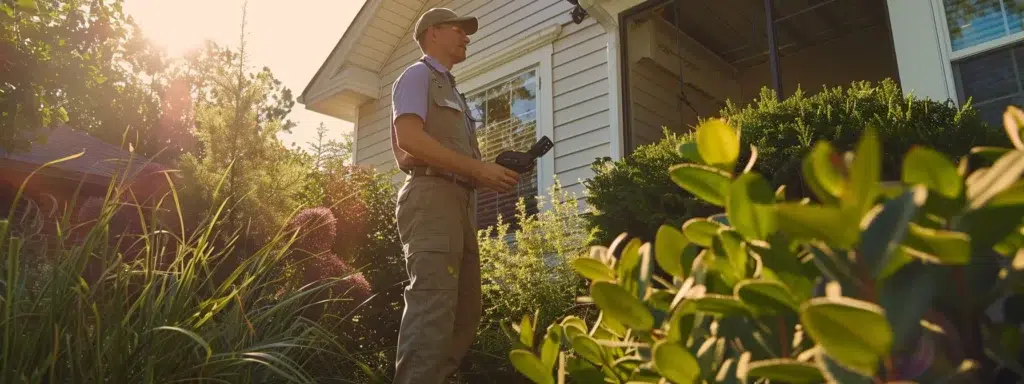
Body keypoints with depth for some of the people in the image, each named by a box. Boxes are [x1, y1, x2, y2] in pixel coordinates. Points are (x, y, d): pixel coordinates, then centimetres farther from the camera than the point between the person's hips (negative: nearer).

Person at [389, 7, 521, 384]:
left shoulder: (452, 91, 30)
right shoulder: (418, 75, 4)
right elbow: (409, 139, -13)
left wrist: (492, 173, 6)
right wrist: (479, 169, -14)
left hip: (459, 200, 9)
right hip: (432, 196, -9)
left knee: (467, 310, 8)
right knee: (433, 306, -17)